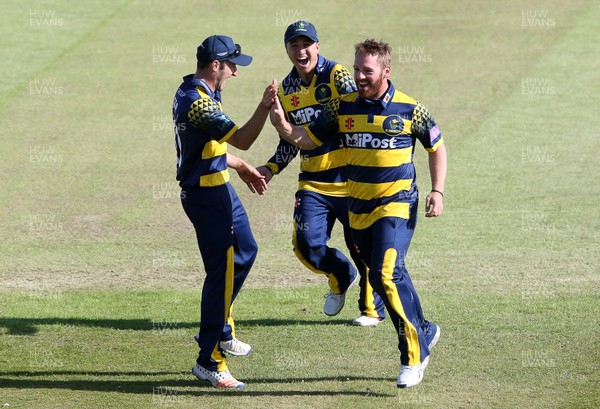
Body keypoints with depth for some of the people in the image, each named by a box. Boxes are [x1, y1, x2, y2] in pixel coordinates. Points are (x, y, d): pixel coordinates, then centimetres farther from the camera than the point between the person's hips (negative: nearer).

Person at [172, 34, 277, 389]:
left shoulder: (192, 92, 9)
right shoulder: (197, 103, -24)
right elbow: (241, 140, -26)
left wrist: (242, 168, 23)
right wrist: (264, 109, -34)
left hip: (219, 187, 11)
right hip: (206, 195, -11)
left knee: (245, 251, 25)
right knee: (222, 272, -8)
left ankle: (220, 330, 36)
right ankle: (209, 360, -4)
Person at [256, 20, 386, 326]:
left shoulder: (336, 75, -9)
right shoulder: (285, 90, 9)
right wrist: (271, 168, 6)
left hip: (349, 178, -4)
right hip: (313, 183, 4)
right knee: (307, 245, -6)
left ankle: (372, 309, 22)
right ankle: (340, 276, 27)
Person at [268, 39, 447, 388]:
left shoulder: (409, 109, -6)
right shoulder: (344, 107, 2)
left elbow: (437, 147, 6)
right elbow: (309, 139, 5)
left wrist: (438, 191, -4)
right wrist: (281, 125, -14)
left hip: (398, 204, -5)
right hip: (359, 208, 5)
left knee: (387, 274, -20)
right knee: (383, 278, 11)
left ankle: (413, 357, -12)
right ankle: (424, 332, 33)